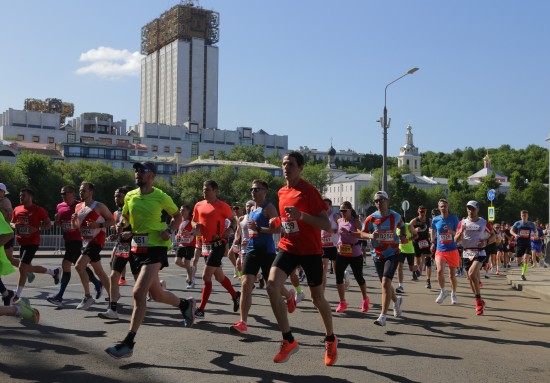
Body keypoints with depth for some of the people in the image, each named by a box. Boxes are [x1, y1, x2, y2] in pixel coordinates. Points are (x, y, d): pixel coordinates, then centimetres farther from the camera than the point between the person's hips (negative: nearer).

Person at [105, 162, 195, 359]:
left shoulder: (161, 197, -7)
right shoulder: (130, 196, 6)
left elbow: (177, 216, 6)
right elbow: (125, 217, 22)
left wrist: (169, 230, -11)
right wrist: (121, 225, 0)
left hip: (156, 248, -7)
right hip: (138, 247, 7)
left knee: (138, 293, -17)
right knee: (156, 294, 18)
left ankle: (128, 344, -12)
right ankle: (185, 304, 47)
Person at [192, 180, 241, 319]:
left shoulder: (222, 206, -8)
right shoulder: (199, 205, 8)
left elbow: (234, 220, 0)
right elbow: (194, 221, 20)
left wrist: (229, 231, -17)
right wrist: (196, 225, -3)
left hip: (218, 245, -7)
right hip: (206, 245, 7)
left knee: (206, 276, -10)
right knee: (219, 276, 17)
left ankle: (201, 310, -4)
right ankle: (235, 295, 38)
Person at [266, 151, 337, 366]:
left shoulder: (309, 191, -12)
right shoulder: (282, 192, 9)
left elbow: (327, 225, -18)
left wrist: (301, 216, -29)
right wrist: (278, 225, 10)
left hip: (310, 250, -5)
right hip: (288, 247, 5)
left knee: (317, 298, 7)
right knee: (272, 286, -18)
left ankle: (331, 340, 33)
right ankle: (288, 341, -6)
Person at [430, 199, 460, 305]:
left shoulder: (454, 218, -4)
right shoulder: (435, 220, 2)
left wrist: (452, 232, -24)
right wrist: (433, 242, 16)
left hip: (452, 249, -1)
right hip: (440, 250, 1)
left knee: (452, 274, 7)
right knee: (440, 271, -18)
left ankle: (453, 294, 27)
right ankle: (443, 291, 5)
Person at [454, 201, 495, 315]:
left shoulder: (484, 222, -1)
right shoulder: (462, 223, 4)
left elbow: (493, 234, 11)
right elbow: (456, 240, 2)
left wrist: (486, 242, -8)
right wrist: (461, 231, -17)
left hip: (479, 253, -4)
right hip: (466, 253, 4)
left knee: (472, 274, -24)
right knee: (472, 279, 9)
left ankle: (478, 301, -10)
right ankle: (480, 302, 27)